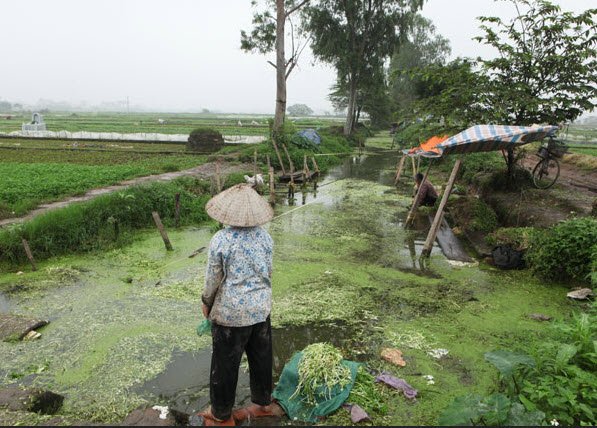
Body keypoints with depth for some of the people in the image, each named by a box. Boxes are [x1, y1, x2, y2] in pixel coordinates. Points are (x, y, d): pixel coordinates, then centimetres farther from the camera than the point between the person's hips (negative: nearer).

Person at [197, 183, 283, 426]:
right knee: (261, 357, 21)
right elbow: (268, 272, 4)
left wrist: (206, 302, 7)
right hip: (261, 308, 5)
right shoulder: (264, 236, -6)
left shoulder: (221, 240, -20)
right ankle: (263, 403, 40)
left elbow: (213, 279, -11)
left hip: (231, 312, -4)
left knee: (226, 363, 13)